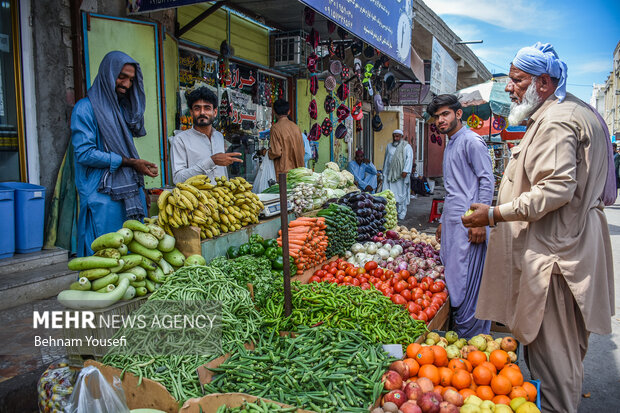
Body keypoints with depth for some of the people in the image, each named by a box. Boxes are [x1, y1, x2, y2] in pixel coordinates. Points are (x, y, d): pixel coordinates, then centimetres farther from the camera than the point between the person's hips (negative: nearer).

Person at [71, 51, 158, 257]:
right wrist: (127, 162, -14)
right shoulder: (86, 107, -5)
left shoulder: (124, 108, 19)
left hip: (131, 192, 7)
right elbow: (84, 153, -14)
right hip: (102, 196, -7)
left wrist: (141, 167, 5)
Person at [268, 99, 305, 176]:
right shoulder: (296, 127, 6)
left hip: (283, 171, -5)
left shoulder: (275, 128, -10)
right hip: (297, 169, 5)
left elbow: (276, 152, -14)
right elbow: (301, 149, 11)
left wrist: (267, 153, 6)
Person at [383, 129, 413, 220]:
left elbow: (409, 159, -7)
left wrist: (405, 171, -20)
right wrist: (384, 173, 19)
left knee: (401, 194, -1)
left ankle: (401, 213, 7)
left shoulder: (407, 147, 3)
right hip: (390, 174, 3)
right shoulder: (389, 146, 17)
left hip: (401, 175, -3)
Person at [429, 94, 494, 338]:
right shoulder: (450, 145, 21)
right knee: (451, 275, 10)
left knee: (466, 281, -6)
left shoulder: (471, 141, -7)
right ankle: (456, 328, 20)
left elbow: (487, 181, -14)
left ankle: (470, 334, 3)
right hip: (452, 219, 9)